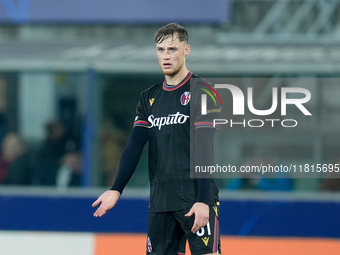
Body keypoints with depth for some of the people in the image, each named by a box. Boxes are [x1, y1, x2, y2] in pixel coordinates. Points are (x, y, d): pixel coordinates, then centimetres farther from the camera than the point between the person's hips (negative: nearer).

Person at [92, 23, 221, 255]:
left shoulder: (201, 92, -5)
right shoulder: (149, 98, 13)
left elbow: (205, 150, -13)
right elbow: (134, 147, 8)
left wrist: (203, 200, -21)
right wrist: (116, 190, -6)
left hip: (196, 201, -6)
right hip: (160, 202, 6)